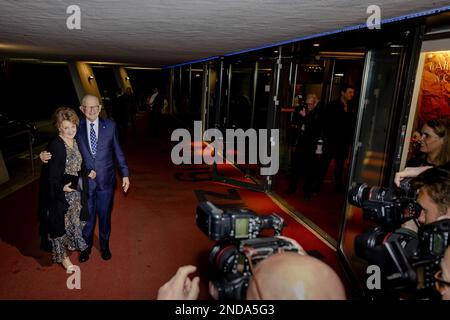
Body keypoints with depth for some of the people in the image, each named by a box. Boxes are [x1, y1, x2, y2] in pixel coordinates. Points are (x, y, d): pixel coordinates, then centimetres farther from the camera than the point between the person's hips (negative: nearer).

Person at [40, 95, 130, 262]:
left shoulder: (110, 126, -6)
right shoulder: (77, 127, -7)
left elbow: (118, 151, 0)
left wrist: (125, 174, 2)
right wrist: (46, 155, -20)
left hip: (106, 181, 0)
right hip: (85, 181, 0)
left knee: (104, 216, 16)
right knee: (87, 217, 16)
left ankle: (104, 245, 40)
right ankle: (86, 246, 41)